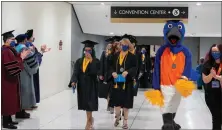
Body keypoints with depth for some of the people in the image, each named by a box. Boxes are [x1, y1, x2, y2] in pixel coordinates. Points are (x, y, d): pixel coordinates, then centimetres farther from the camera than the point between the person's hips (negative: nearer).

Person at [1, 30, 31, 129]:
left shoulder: (8, 50, 12)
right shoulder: (6, 51, -21)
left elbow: (14, 61, 16)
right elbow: (12, 67, -26)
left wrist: (21, 56, 4)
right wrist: (21, 58, -19)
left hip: (9, 79, 11)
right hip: (8, 80, -11)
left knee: (10, 100, 15)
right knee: (8, 100, -4)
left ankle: (8, 120, 23)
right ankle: (6, 123, 4)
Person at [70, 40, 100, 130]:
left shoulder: (95, 61, -4)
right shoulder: (79, 61, 6)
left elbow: (95, 72, -21)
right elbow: (75, 72, -3)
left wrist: (91, 60, -22)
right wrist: (73, 81, -20)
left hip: (91, 85, -4)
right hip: (82, 85, 4)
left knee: (89, 103, -5)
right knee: (85, 103, 11)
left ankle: (88, 121, 3)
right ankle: (90, 119, 29)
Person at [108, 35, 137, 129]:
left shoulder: (132, 56, -1)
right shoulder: (116, 55, 9)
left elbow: (135, 68, -7)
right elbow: (111, 66, 8)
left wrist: (127, 72, -23)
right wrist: (113, 72, -12)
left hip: (127, 82, -3)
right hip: (117, 81, 3)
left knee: (126, 101, 2)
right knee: (116, 100, 4)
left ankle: (125, 121, 13)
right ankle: (117, 117, 27)